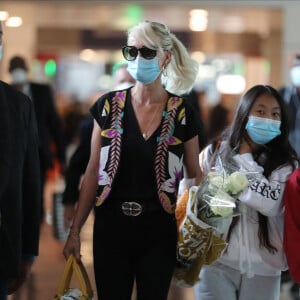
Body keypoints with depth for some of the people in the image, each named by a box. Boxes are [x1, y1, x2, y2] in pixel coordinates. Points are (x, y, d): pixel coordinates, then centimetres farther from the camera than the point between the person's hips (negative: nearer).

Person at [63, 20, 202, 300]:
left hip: (159, 230, -1)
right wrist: (75, 230, 1)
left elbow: (195, 175, 5)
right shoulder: (108, 106, 1)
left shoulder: (182, 113, -1)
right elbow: (93, 172, 4)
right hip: (111, 225, 1)